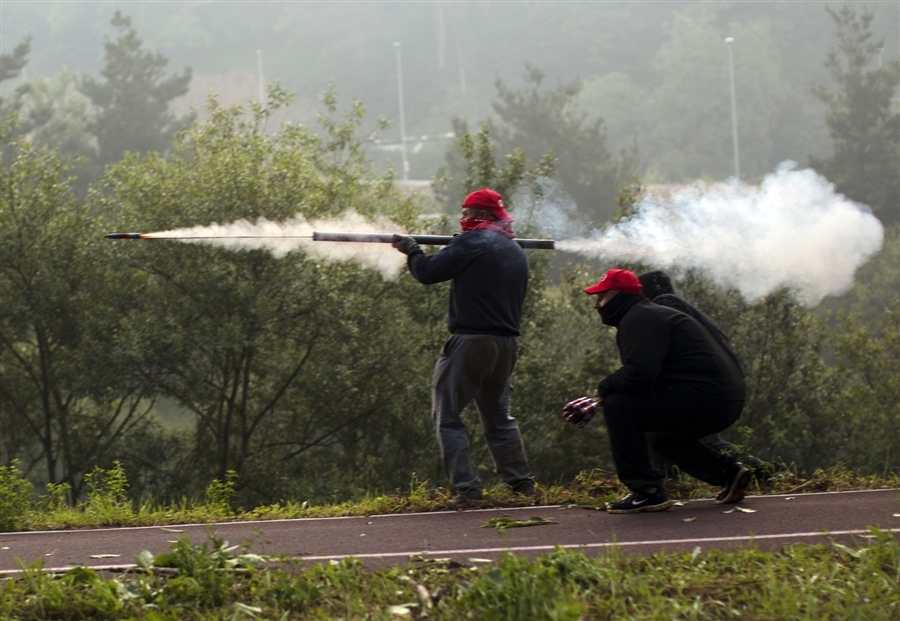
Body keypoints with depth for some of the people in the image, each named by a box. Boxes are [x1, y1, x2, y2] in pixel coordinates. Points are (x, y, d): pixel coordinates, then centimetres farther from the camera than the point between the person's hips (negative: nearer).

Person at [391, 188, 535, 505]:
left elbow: (427, 272, -11)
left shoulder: (472, 243, -9)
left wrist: (411, 249, 11)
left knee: (447, 416, -1)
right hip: (507, 344, 8)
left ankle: (466, 487, -10)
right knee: (498, 416, 21)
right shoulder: (515, 250, 16)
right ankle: (521, 482, 17)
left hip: (472, 341, -8)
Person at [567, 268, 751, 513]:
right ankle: (727, 471, 19)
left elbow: (639, 374, -23)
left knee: (618, 406, -13)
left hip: (705, 398, -11)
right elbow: (641, 372, 23)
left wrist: (603, 389, -5)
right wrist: (595, 403, 16)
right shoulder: (646, 315, 25)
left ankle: (646, 492, -12)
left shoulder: (638, 320, -9)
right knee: (660, 436, 35)